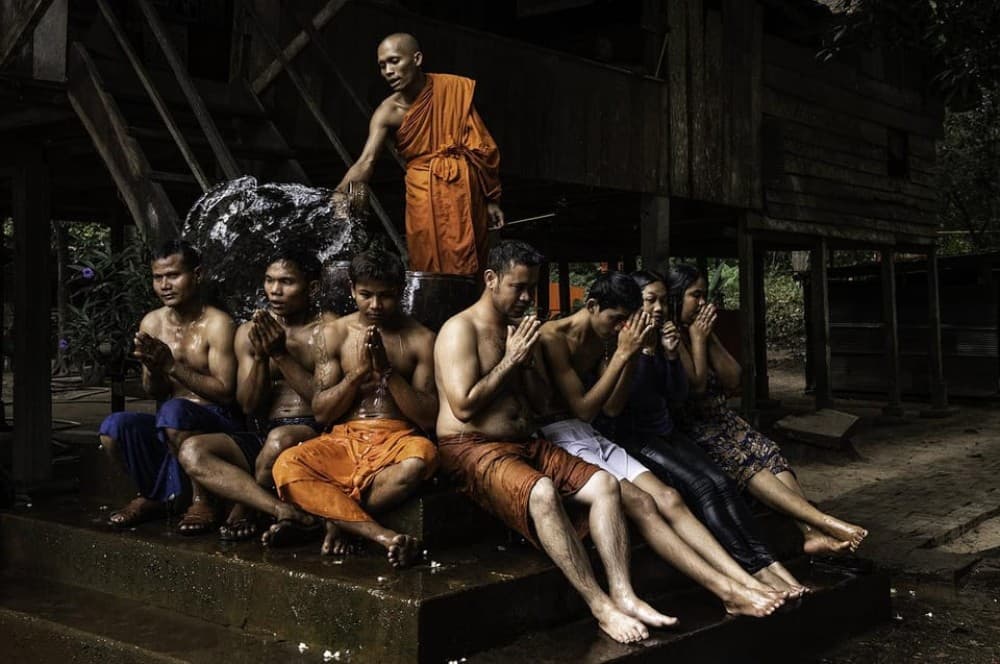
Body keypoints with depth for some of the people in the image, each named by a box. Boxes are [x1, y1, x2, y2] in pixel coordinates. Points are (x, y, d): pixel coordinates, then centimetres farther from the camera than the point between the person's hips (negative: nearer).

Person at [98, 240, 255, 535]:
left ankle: (201, 500, -16)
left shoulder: (216, 323, -12)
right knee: (113, 428, -20)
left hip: (218, 422, -5)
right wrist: (153, 367, -14)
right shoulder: (152, 323, 5)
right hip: (171, 423, 6)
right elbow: (154, 393, 9)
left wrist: (172, 366, -21)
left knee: (174, 411, -36)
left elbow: (225, 392, -17)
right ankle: (153, 495, 7)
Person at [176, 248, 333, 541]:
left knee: (280, 440, -38)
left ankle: (244, 509, -6)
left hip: (316, 432, -4)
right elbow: (249, 405, 4)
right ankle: (282, 510, -32)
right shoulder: (249, 332, 9)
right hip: (266, 434, 4)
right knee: (191, 451, -20)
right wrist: (260, 356, -12)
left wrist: (281, 354, -15)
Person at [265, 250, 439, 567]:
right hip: (344, 440, 2)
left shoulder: (420, 339, 3)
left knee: (419, 460, -38)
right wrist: (358, 372, -11)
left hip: (398, 440, -1)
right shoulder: (334, 334, 8)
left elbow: (428, 417, -2)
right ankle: (382, 535, -33)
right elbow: (321, 413, 4)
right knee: (286, 466, -30)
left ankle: (335, 517, -19)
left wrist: (387, 370, -12)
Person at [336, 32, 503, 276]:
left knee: (466, 269, 1)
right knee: (430, 270, -1)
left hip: (466, 191, 0)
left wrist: (492, 199, 3)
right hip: (425, 196, 0)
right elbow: (365, 162, -18)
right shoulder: (389, 111, -7)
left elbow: (482, 147, 1)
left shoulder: (454, 89, -5)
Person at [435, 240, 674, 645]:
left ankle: (623, 595, -18)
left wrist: (528, 361, -4)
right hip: (472, 448, -8)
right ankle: (600, 607, -30)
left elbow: (539, 399, 15)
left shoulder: (521, 327, 15)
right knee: (542, 492, -35)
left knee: (604, 484, -12)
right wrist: (510, 360, -14)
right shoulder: (461, 329, -9)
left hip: (525, 444, 8)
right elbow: (463, 407, -18)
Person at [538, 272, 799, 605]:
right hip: (560, 437, -8)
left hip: (592, 437, 8)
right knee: (640, 502, -26)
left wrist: (632, 352, -4)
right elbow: (583, 408, -16)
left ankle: (747, 581, -21)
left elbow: (612, 406, 8)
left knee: (668, 498, -13)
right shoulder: (553, 336, -13)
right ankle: (728, 591, -30)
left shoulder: (602, 339, 12)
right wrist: (622, 353, -16)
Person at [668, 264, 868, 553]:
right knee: (742, 461, -29)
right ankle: (824, 521, -39)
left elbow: (733, 381, 9)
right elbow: (695, 385, -16)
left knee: (769, 453, -19)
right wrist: (696, 337, -8)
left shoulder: (701, 329, 16)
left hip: (721, 420, 8)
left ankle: (812, 532, -37)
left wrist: (710, 338, 1)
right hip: (688, 429, -7)